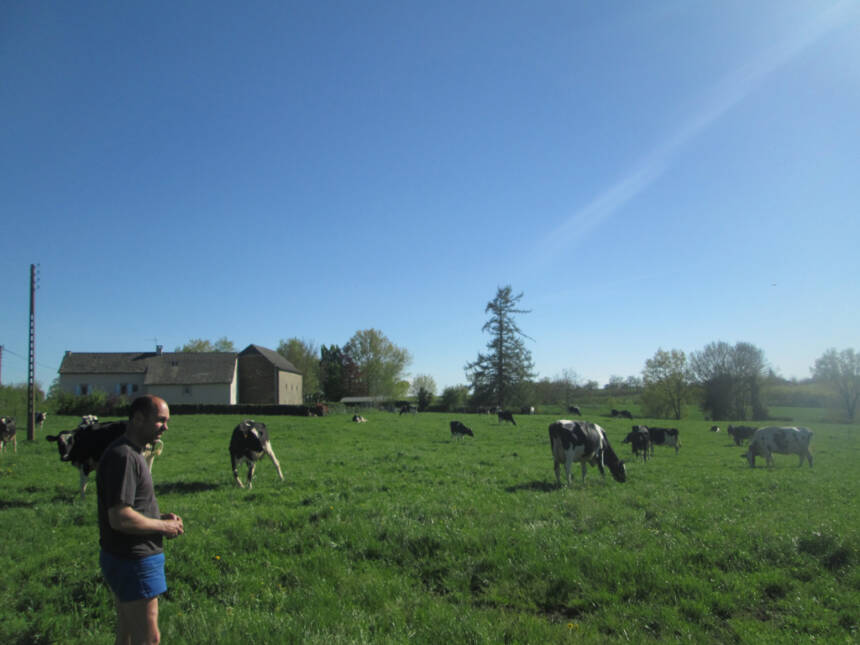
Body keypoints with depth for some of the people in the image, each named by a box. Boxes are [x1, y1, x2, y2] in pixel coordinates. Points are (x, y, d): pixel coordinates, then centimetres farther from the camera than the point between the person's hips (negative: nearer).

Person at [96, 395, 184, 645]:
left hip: (130, 558, 10)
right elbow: (120, 519, -27)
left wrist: (160, 517, 7)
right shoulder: (123, 456, -22)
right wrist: (164, 527, -15)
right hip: (133, 561, -10)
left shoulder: (131, 454, 12)